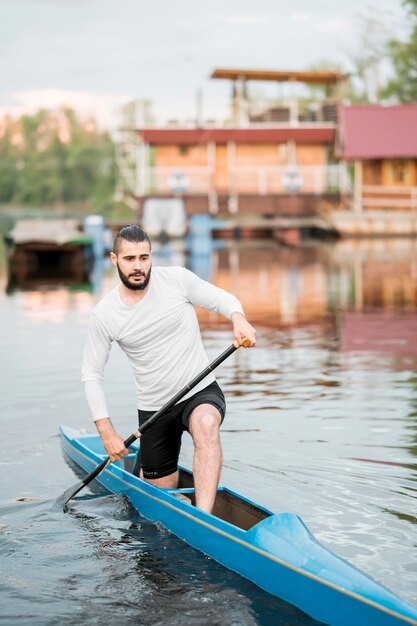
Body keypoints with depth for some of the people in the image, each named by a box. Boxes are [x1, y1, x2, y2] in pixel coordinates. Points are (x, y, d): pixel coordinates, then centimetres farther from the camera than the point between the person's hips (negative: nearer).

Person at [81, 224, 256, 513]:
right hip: (154, 409, 2)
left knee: (205, 425, -38)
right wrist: (107, 433, -8)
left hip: (201, 392, -1)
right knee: (162, 496, 11)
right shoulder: (104, 315, -7)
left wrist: (239, 320, -23)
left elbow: (222, 299, 1)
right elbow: (92, 375, -1)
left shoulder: (177, 279, -8)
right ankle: (141, 463, 49)